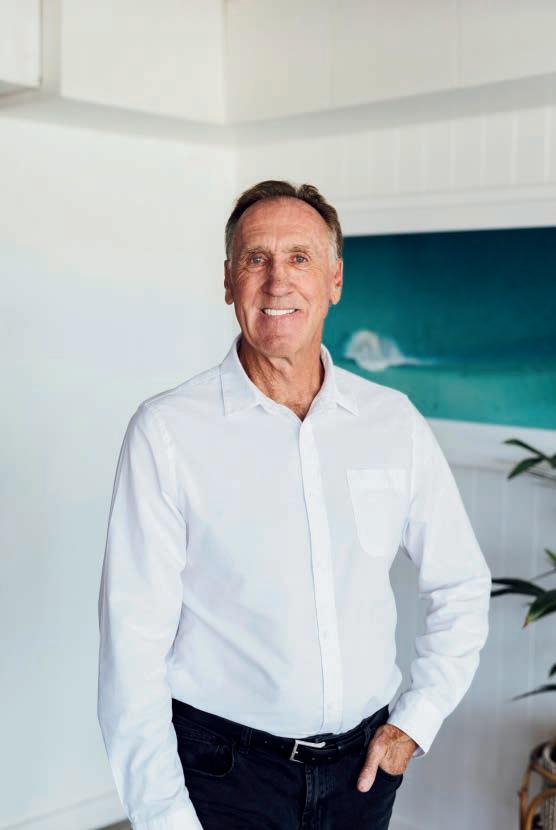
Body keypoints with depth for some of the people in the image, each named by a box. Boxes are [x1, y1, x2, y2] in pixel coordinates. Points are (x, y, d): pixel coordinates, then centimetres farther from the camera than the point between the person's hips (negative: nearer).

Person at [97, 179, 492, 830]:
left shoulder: (394, 421, -1)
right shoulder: (167, 430, -11)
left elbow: (462, 585, 10)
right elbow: (133, 641, -12)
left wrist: (417, 720, 2)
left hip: (363, 766, 4)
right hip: (222, 770, -3)